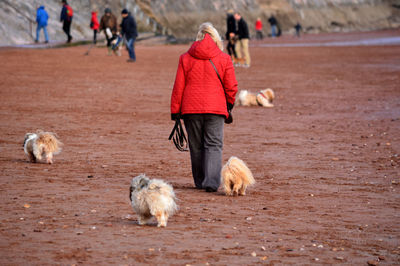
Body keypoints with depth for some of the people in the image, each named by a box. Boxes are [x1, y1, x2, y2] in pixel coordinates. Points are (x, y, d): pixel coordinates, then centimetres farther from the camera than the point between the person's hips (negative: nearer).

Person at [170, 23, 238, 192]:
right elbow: (231, 86, 3)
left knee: (196, 146, 12)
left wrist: (175, 111, 9)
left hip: (190, 109, 1)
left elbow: (178, 87, 3)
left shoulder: (185, 58, 2)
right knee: (214, 145, 0)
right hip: (215, 108, -1)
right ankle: (211, 182, -14)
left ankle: (200, 181, 19)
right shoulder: (224, 59, -1)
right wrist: (229, 103, 22)